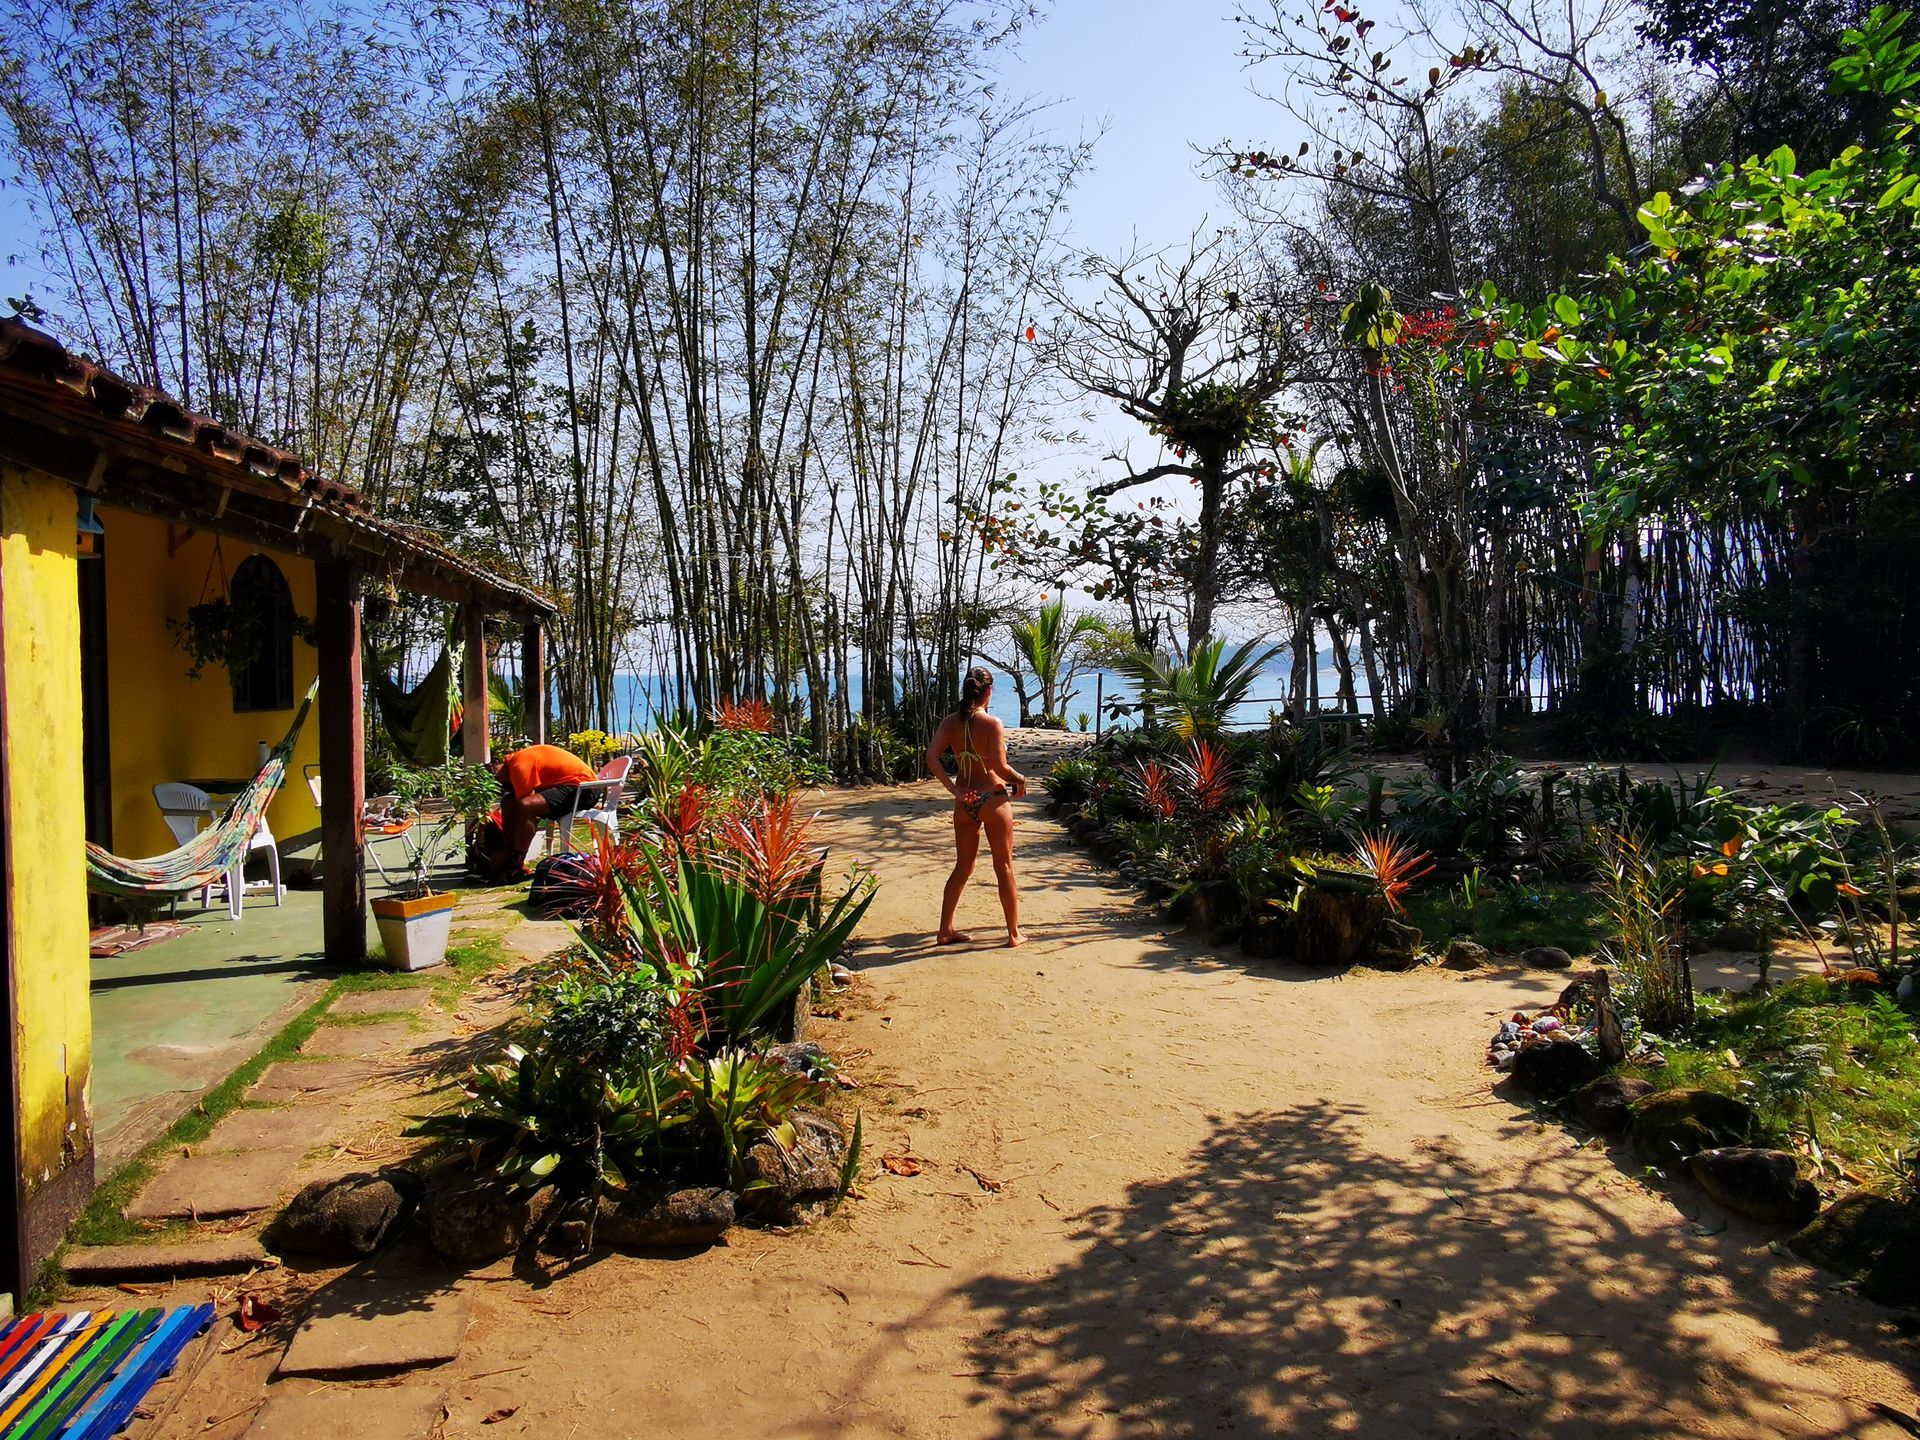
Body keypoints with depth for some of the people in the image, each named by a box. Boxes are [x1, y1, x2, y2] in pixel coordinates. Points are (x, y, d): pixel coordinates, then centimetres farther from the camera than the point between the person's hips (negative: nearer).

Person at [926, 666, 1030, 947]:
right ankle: (1014, 933, 15)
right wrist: (1019, 779, 0)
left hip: (964, 801, 5)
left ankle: (945, 931, 19)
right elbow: (1000, 767, -19)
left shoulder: (950, 722, 1)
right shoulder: (993, 724, -13)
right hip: (993, 799, -5)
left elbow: (931, 757, -10)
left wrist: (952, 787, -8)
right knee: (1004, 867, 7)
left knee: (963, 867, 16)